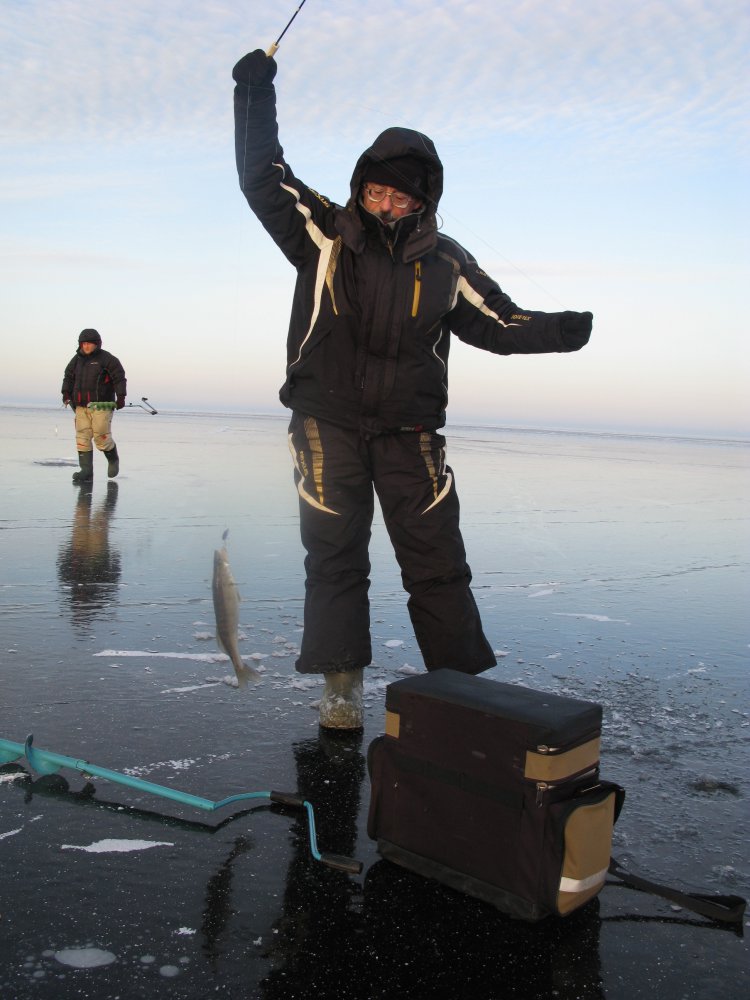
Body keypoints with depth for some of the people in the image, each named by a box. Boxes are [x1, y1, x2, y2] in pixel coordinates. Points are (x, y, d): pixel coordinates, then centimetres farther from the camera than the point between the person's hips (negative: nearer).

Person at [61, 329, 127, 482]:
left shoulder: (107, 359, -4)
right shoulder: (77, 359, 13)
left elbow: (119, 378, -8)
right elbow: (69, 376, 22)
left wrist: (121, 396, -16)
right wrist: (66, 393, 10)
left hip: (101, 405, -6)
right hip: (82, 406, 6)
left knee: (101, 437, -7)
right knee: (82, 438, -2)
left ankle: (113, 459, 22)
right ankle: (86, 472, -1)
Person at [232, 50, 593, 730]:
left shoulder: (445, 262, 5)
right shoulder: (324, 233, 2)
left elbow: (499, 322, 10)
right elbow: (262, 176, 3)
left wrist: (558, 331, -5)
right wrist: (255, 93, 1)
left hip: (409, 431, 1)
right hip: (328, 420, 0)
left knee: (437, 560, -1)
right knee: (334, 555, 1)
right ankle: (342, 687, 12)